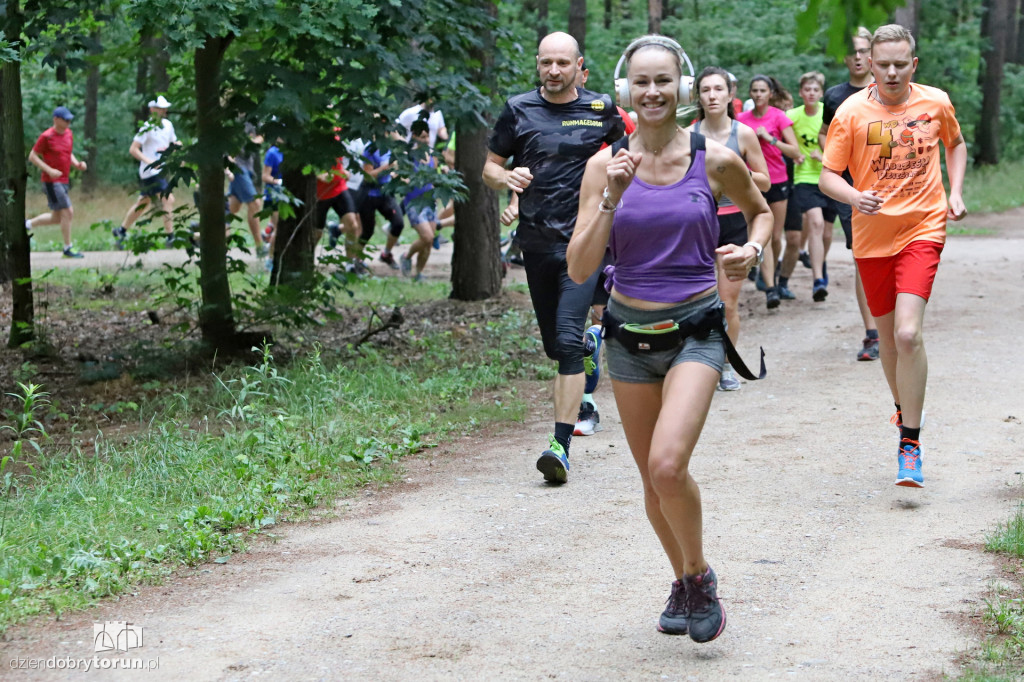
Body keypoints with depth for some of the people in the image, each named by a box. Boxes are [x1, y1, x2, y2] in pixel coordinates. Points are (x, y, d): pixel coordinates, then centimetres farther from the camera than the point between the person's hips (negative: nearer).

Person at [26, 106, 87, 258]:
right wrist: (49, 170, -20)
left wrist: (77, 163, 3)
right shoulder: (46, 137, -12)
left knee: (56, 218, 13)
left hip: (64, 181, 8)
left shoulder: (69, 134, 10)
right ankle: (68, 248, -1)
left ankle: (28, 224, 32)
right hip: (52, 181, -8)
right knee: (67, 212, -10)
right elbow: (32, 157, -9)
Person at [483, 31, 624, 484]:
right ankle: (581, 397, 42)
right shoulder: (519, 110, 4)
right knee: (555, 345, 12)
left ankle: (561, 446, -21)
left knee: (568, 341, -16)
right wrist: (507, 178, -13)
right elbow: (489, 167, 10)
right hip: (536, 242, 3)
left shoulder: (601, 110, 3)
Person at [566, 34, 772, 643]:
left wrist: (753, 249, -5)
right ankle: (683, 585, 35)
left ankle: (700, 576, 4)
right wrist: (612, 198, -19)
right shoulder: (605, 165, -4)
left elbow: (761, 210, 16)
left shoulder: (716, 160, -5)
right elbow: (580, 269, -9)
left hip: (695, 330, -3)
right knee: (653, 478, 12)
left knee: (668, 465, -21)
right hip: (629, 333, 3)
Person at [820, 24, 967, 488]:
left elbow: (955, 143, 21)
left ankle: (910, 443, -11)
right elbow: (828, 176, -5)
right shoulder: (852, 112, -6)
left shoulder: (936, 103, 0)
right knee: (887, 334, 14)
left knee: (908, 333, -18)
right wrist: (855, 197, -25)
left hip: (922, 228, -2)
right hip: (872, 235, 2)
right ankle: (903, 409, 41)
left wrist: (955, 191, 6)